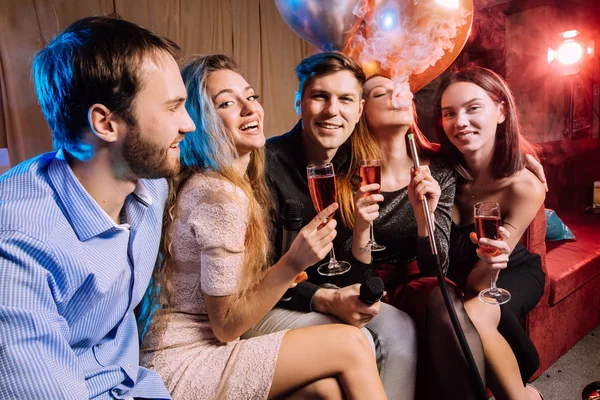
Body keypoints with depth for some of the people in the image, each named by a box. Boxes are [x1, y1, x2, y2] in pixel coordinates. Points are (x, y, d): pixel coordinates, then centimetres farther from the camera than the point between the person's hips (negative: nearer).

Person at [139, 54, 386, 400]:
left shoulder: (239, 183, 6)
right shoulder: (219, 195, -22)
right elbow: (226, 326, -16)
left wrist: (285, 272, 0)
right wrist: (292, 263, -26)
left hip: (203, 347, 8)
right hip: (180, 366, -7)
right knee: (350, 344, -11)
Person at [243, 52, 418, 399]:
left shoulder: (355, 166, 0)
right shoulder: (269, 164, -18)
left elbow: (351, 269, 3)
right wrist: (326, 300, -24)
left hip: (330, 296, 5)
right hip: (268, 305, -5)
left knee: (400, 328, -16)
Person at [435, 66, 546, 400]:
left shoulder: (526, 187, -23)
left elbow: (479, 283, -22)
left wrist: (487, 263, -43)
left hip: (513, 272, -2)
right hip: (452, 274, 2)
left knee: (473, 317, -32)